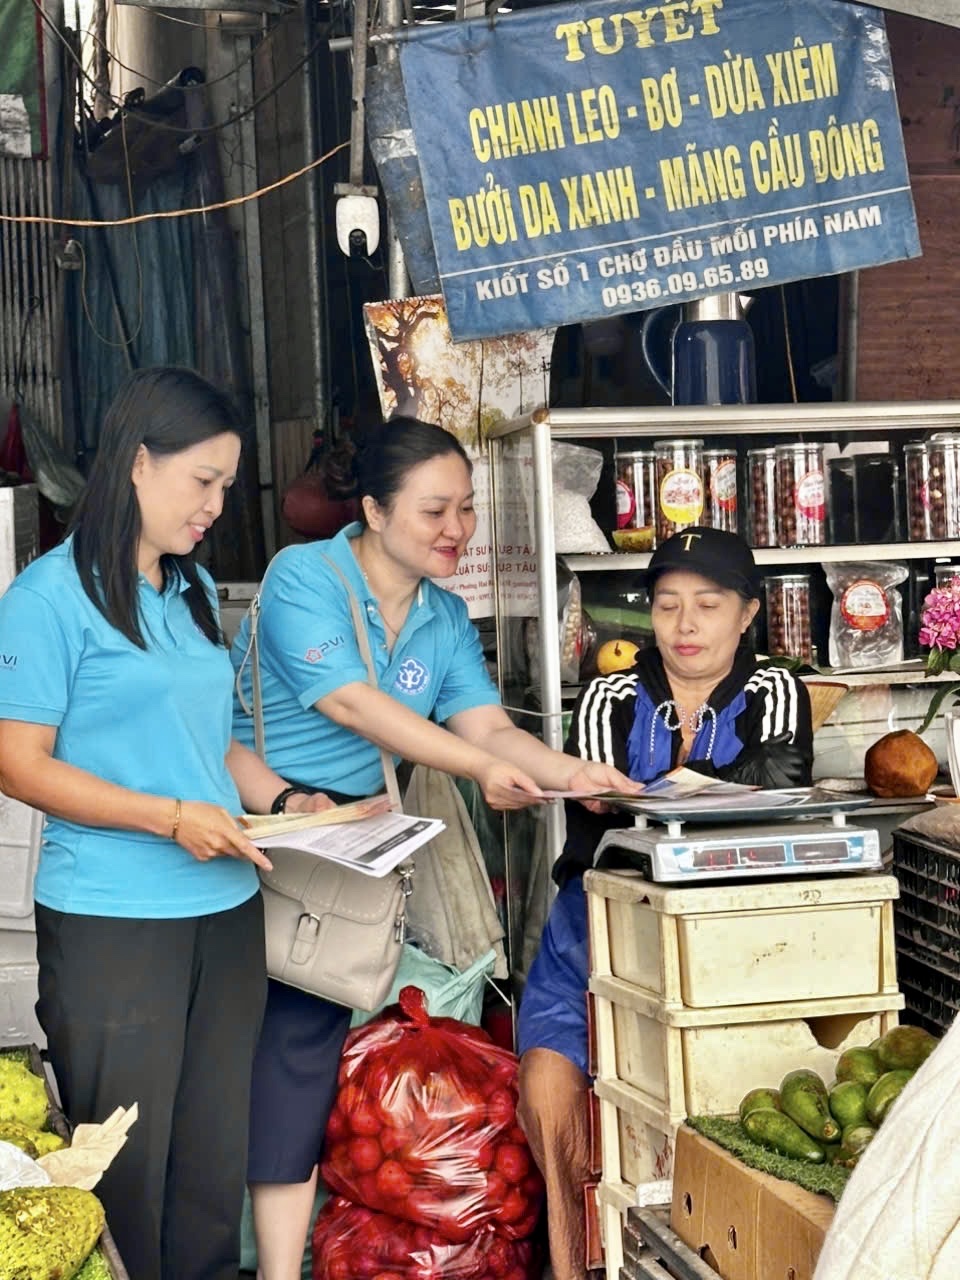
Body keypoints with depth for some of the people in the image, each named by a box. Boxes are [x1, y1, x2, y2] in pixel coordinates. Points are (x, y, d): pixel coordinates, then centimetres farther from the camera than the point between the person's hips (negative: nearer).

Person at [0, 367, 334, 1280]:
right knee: (126, 1166, 3)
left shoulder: (195, 589, 14)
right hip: (110, 922, -7)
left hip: (227, 908, 7)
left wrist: (284, 801, 4)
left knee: (217, 1153, 11)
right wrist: (172, 818, -19)